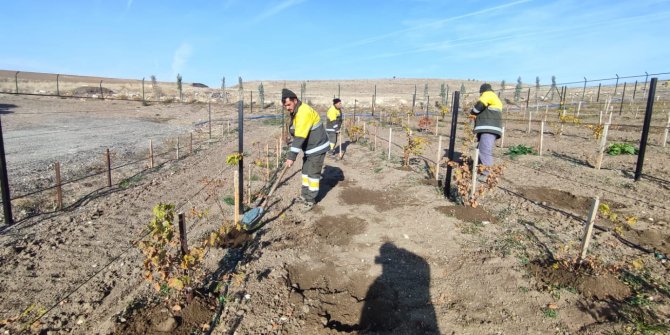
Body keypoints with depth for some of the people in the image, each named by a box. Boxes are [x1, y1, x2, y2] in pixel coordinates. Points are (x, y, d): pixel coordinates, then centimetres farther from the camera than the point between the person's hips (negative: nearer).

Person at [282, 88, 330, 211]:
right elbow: (297, 135, 12)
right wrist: (292, 154, 10)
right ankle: (305, 195, 30)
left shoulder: (304, 112, -27)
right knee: (305, 171, 17)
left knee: (313, 173, -1)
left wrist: (292, 156, -34)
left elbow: (300, 137, -33)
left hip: (318, 147, -10)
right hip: (309, 148, 10)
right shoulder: (295, 112, 5)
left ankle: (311, 200, 11)